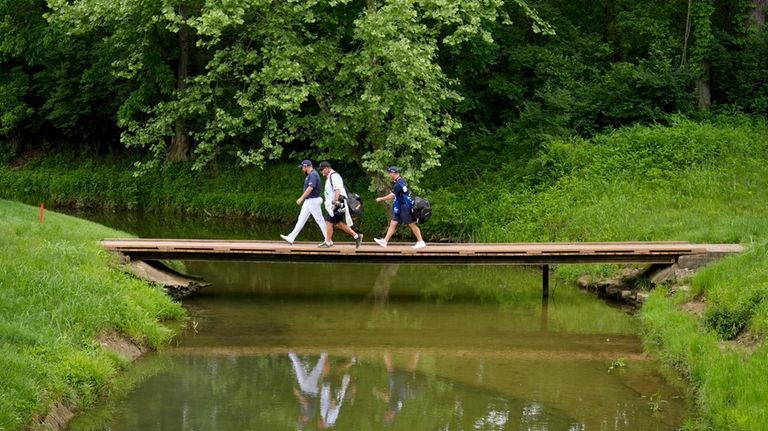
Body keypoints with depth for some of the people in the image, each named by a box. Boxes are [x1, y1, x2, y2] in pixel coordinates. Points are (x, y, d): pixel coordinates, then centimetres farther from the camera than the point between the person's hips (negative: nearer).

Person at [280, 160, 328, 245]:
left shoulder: (313, 175, -18)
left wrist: (302, 198, -25)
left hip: (313, 201, -10)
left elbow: (310, 188, -26)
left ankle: (327, 239, 4)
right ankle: (291, 238, 9)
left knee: (320, 220, -3)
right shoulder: (309, 175, 14)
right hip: (308, 201, 10)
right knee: (301, 219, 9)